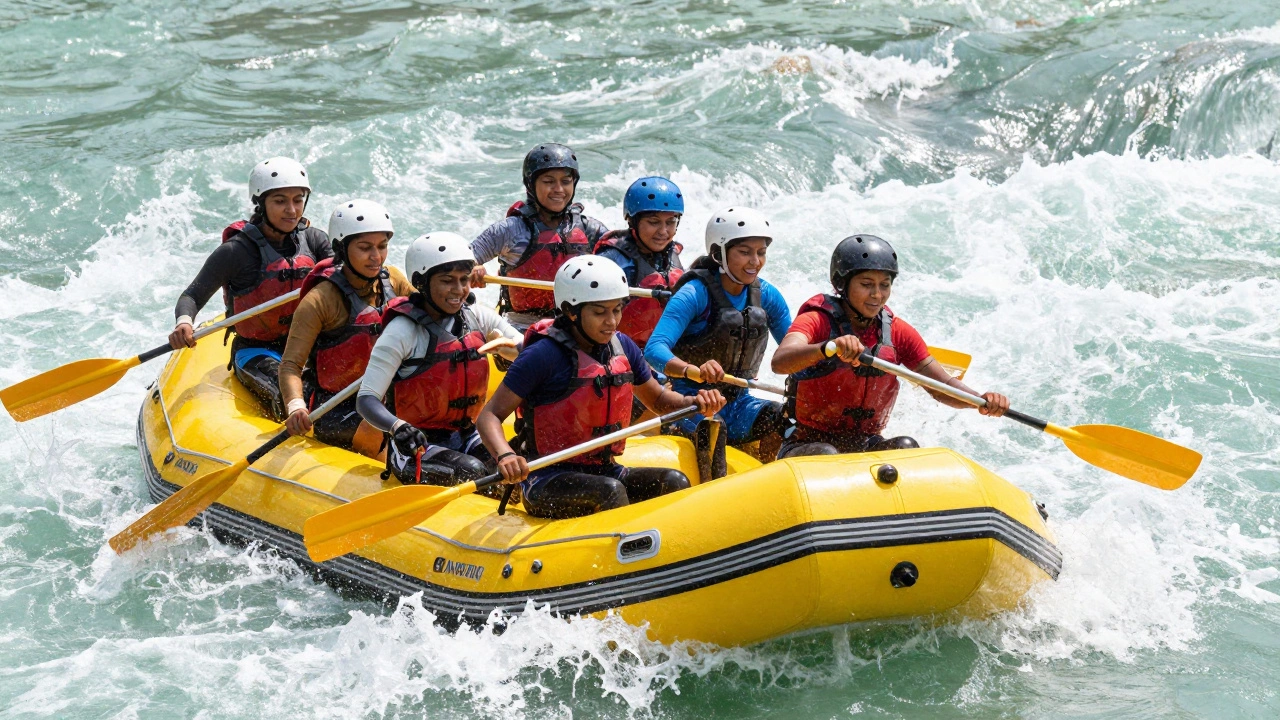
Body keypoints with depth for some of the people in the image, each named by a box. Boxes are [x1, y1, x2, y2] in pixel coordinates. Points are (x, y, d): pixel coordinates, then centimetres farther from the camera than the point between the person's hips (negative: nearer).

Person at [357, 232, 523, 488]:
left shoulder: (479, 320, 4)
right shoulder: (403, 333, -12)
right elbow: (366, 400, -18)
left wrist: (511, 347, -17)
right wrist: (397, 427, -39)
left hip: (466, 437, 6)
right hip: (415, 446, -5)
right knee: (471, 471, -31)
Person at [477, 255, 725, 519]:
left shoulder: (622, 347, 7)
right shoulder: (544, 355, -13)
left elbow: (658, 399, 23)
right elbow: (489, 416, -13)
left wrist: (696, 402, 1)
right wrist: (505, 456, -34)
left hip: (604, 471, 7)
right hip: (547, 482, -6)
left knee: (674, 482, -17)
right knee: (610, 491, -34)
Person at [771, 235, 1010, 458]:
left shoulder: (897, 332, 5)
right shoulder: (817, 321, -10)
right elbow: (779, 362, -31)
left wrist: (982, 399, -21)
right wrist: (828, 347, -51)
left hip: (866, 446, 4)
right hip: (807, 446, -4)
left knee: (904, 446, -24)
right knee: (825, 454, -35)